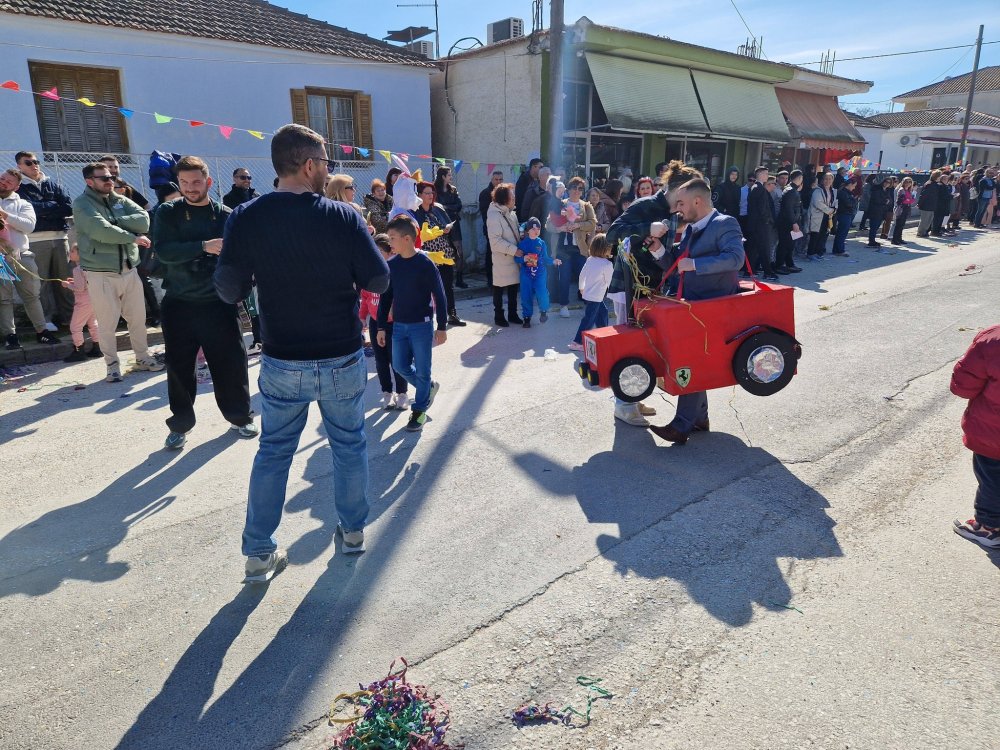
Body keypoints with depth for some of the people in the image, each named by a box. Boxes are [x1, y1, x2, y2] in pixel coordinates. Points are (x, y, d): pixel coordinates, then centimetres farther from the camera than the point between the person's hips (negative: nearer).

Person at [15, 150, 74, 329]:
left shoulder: (52, 183, 13)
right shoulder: (19, 187, 4)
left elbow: (68, 208, 1)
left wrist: (42, 209, -6)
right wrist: (53, 206, -3)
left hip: (59, 237, 3)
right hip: (36, 240, -3)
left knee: (64, 277, 7)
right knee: (42, 280, -1)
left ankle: (68, 314, 16)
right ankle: (48, 318, 4)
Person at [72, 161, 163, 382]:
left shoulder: (121, 201, 11)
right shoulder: (82, 204, -5)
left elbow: (144, 220, -5)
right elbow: (101, 231, -21)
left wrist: (112, 221, -13)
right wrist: (133, 237, -12)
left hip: (129, 270, 5)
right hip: (100, 274, -5)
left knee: (138, 318, 12)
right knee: (108, 323, 1)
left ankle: (142, 357, 28)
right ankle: (112, 364, 15)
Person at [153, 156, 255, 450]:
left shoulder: (226, 215, 2)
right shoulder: (167, 213, 1)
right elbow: (163, 250, -14)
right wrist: (204, 246, -24)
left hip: (218, 303, 0)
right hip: (178, 304, 1)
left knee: (231, 363, 4)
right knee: (179, 367, 8)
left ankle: (240, 417, 25)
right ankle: (180, 424, 26)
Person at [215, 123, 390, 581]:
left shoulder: (245, 219, -8)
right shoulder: (343, 217, -13)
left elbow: (229, 292, -4)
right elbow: (378, 281, -8)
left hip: (281, 362, 1)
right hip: (343, 358, -1)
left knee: (273, 451, 15)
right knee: (349, 444, 18)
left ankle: (259, 553, 22)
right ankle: (353, 529, 33)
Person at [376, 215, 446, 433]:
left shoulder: (425, 264, -13)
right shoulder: (392, 265, 2)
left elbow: (439, 296, -10)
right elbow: (386, 297, 8)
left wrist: (441, 327, -9)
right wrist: (381, 327, 7)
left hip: (422, 325, -5)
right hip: (399, 325, 6)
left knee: (422, 370, 4)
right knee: (400, 366, 11)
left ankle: (419, 410, 19)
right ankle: (428, 387, 35)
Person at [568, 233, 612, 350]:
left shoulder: (590, 260, 2)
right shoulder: (608, 264, -19)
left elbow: (582, 275, 10)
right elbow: (609, 282, -11)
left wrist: (581, 288, 24)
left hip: (587, 294, 8)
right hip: (595, 297, -8)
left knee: (603, 311, 24)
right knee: (589, 320, 1)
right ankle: (577, 342, 4)